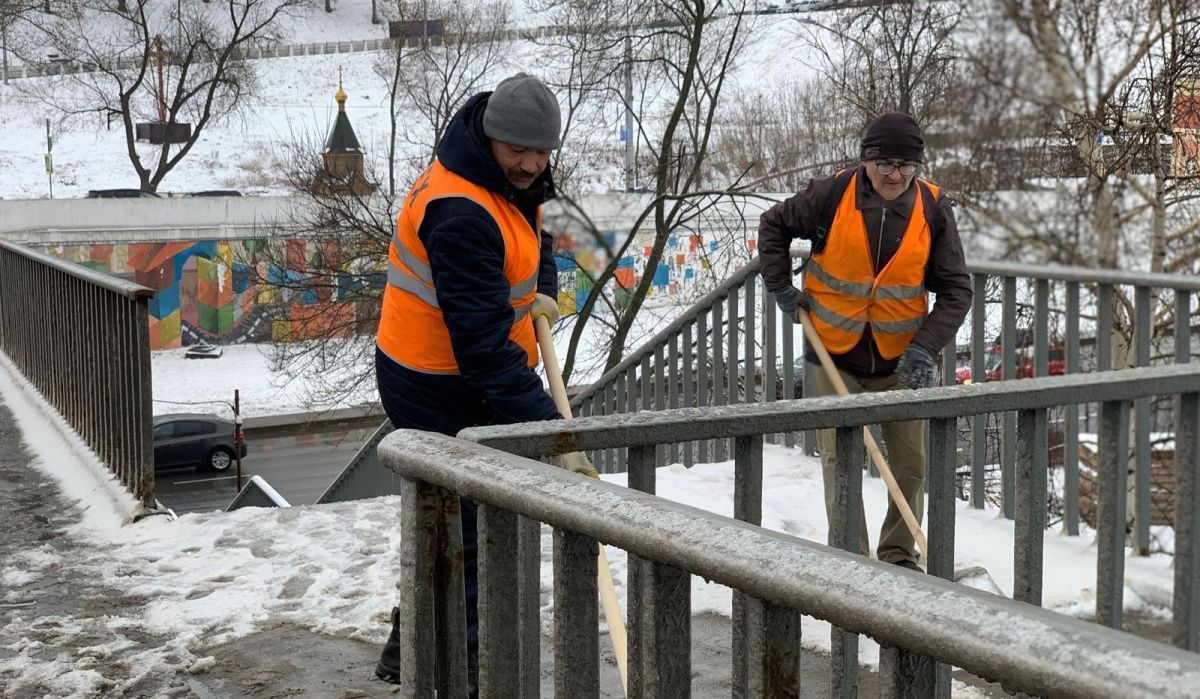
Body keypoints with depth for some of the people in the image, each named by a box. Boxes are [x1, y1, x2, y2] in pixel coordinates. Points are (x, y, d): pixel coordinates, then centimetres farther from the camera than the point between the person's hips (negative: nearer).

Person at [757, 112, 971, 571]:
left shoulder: (934, 210, -9)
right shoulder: (832, 196, -12)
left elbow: (955, 289, -6)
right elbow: (774, 225, 6)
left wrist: (925, 347, -19)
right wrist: (781, 287, -2)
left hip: (900, 361, 2)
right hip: (834, 356, -2)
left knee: (910, 464, 9)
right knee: (839, 461, -1)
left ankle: (900, 555, 27)